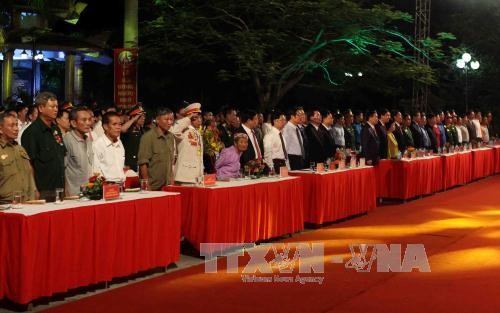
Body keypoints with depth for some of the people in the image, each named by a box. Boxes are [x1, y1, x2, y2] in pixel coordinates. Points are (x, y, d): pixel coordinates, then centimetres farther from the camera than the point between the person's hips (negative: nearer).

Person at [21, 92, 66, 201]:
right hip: (42, 191, -7)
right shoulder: (31, 132, -10)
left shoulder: (56, 130, 13)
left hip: (59, 188, 7)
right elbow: (29, 163, -13)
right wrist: (34, 191, -16)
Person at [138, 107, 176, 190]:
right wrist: (147, 186, -15)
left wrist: (171, 180, 11)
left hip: (167, 185, 6)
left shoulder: (171, 137, 10)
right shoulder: (148, 137, -10)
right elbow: (143, 163, -13)